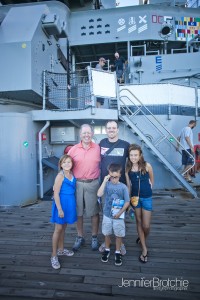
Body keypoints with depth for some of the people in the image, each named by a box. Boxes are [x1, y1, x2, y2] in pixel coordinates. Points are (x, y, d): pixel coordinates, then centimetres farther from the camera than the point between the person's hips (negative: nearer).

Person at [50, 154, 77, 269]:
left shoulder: (72, 174, 2)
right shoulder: (60, 176, -17)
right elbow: (56, 194, -18)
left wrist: (72, 205, 12)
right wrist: (60, 209, -18)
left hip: (70, 203, 7)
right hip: (61, 203, -6)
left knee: (64, 227, 20)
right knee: (58, 229, 4)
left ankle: (61, 249, 37)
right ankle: (54, 255, 17)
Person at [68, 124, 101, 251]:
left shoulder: (98, 148, -3)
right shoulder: (73, 149, 0)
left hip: (92, 184, -1)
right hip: (77, 183, 2)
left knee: (94, 212, 10)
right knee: (78, 212, 14)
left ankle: (94, 237, 30)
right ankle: (80, 237, 33)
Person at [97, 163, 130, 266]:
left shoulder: (123, 187, -11)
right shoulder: (106, 185, -9)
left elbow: (127, 202, -8)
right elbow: (99, 194, -25)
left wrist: (120, 213, -16)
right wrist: (104, 181, -27)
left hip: (119, 216, -1)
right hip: (107, 215, 1)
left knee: (118, 235, 13)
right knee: (107, 234, 18)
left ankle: (118, 252, 35)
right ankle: (107, 250, 41)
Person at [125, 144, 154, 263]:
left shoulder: (147, 166, -17)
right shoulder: (127, 168, -10)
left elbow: (151, 180, 1)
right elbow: (128, 185, -2)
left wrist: (147, 189, 8)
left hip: (147, 198, -2)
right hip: (135, 197, 2)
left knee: (146, 226, 3)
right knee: (139, 223, 12)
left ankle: (144, 239, 38)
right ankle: (144, 249, 29)